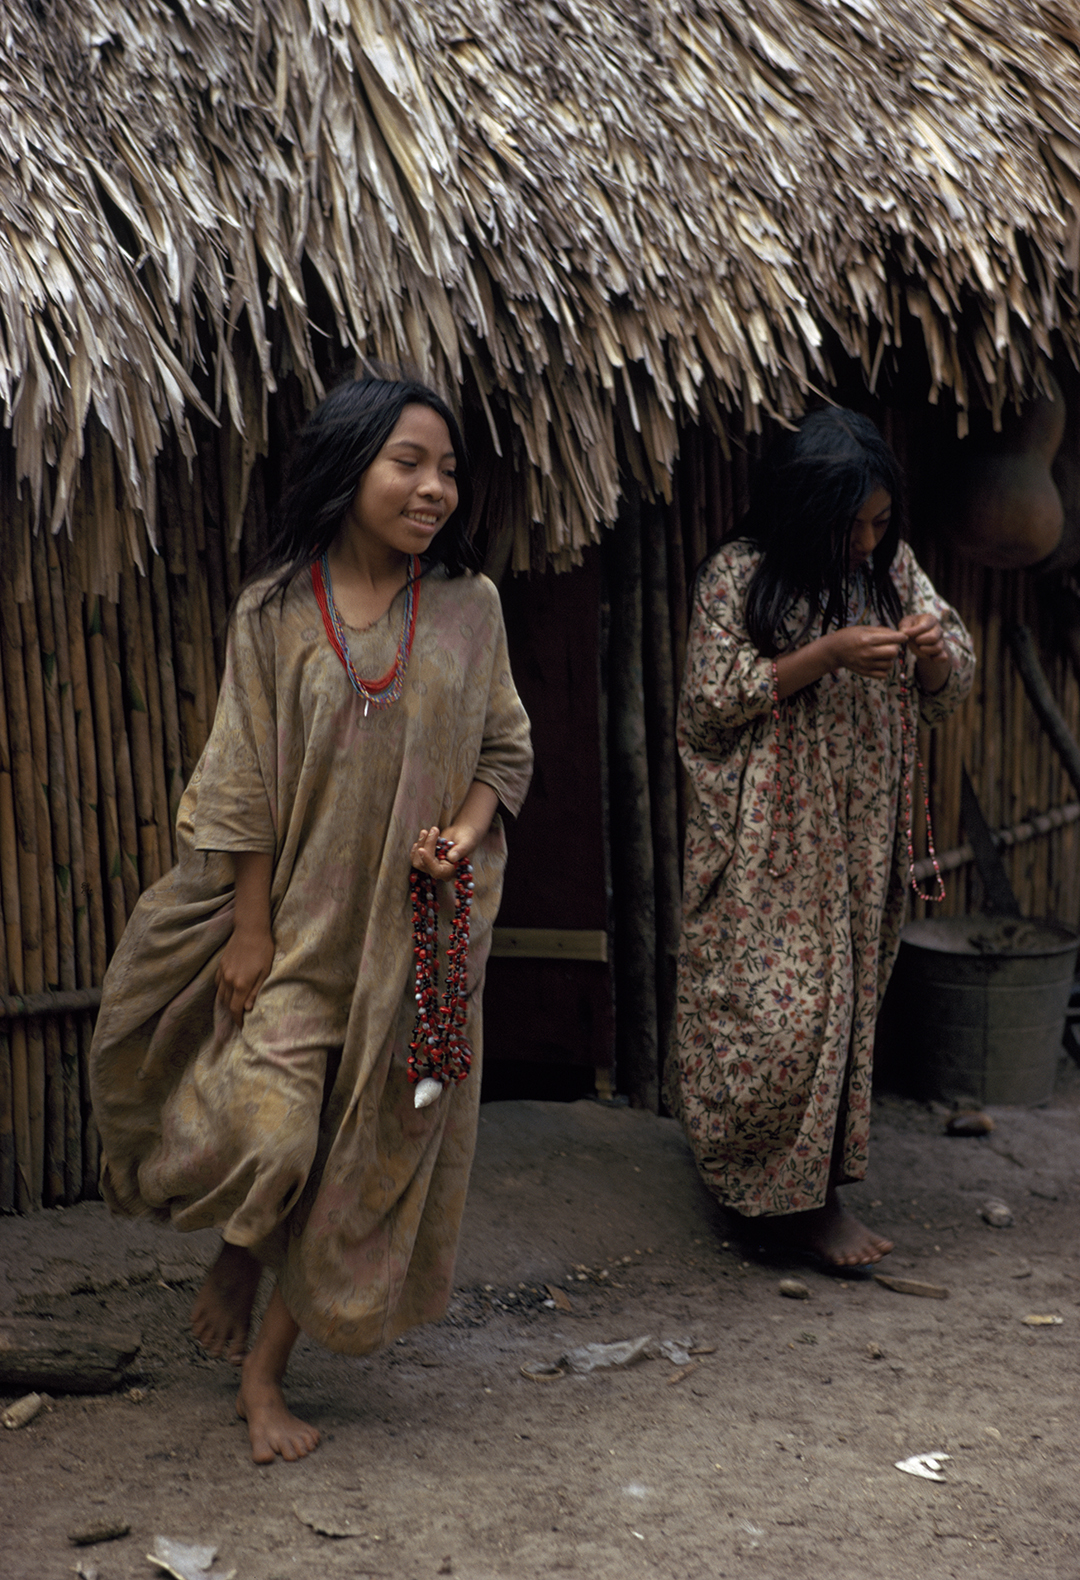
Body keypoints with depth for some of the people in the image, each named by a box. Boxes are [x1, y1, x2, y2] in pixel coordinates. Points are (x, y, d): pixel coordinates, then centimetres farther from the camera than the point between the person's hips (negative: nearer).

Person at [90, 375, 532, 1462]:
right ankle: (237, 1254, 24)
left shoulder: (468, 607, 1)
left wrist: (466, 832, -12)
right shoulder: (275, 613, -4)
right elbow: (246, 788, -3)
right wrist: (251, 931, -5)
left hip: (416, 925, 2)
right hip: (299, 915, -2)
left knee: (369, 1147, 4)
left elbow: (506, 750, 8)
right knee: (264, 1131, -13)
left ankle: (263, 1370, 19)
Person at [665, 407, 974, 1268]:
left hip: (858, 834, 5)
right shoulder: (738, 576, -11)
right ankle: (796, 1195, 7)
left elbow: (946, 694, 8)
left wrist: (935, 649, -17)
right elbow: (711, 704, -13)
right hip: (768, 839, -5)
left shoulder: (893, 568, 3)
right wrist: (826, 656, -23)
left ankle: (806, 1188, 22)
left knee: (844, 997, 10)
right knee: (776, 1004, -6)